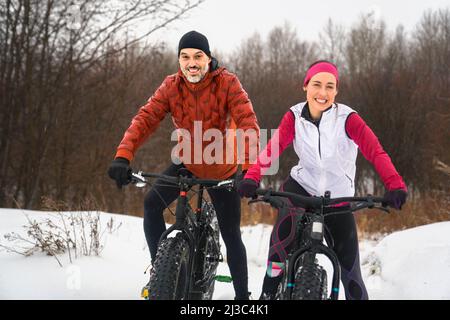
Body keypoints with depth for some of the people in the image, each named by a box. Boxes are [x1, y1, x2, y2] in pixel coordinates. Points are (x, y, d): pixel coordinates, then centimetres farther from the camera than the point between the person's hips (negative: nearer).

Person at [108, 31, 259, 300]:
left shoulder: (227, 83, -21)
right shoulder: (172, 86, -13)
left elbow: (248, 123, -30)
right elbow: (146, 118, -22)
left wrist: (248, 167, -44)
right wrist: (123, 156, -37)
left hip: (223, 169, -3)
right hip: (187, 163, 3)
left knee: (232, 236, 1)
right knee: (152, 204, -17)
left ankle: (242, 295, 17)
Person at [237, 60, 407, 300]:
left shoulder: (347, 118, -17)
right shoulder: (295, 116, -10)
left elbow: (375, 152, -26)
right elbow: (271, 149, -21)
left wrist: (395, 186, -43)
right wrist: (251, 178, -39)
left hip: (338, 197, 0)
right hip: (302, 186, 0)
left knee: (349, 266, 0)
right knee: (283, 235, -28)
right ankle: (269, 291, -10)